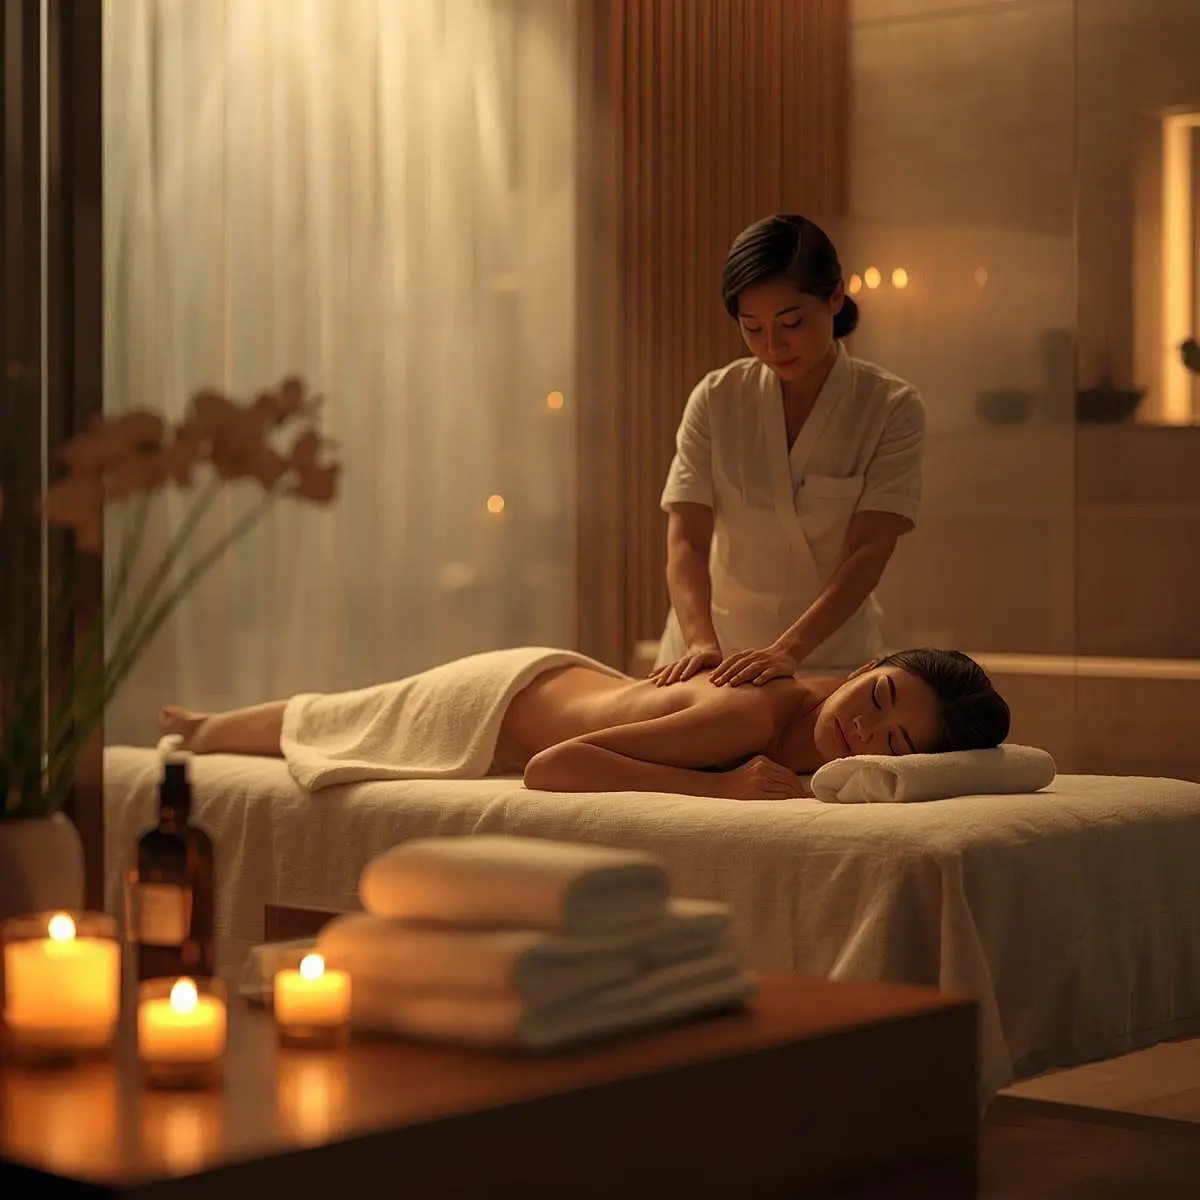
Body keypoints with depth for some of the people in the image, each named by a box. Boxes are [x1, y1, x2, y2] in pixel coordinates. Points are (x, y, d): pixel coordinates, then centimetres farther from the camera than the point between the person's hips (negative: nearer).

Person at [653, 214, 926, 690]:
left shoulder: (892, 409, -7)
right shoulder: (716, 399, -2)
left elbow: (869, 552, -16)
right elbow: (686, 541, -9)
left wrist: (790, 649, -30)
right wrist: (701, 641, -27)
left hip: (831, 651, -1)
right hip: (719, 646, 2)